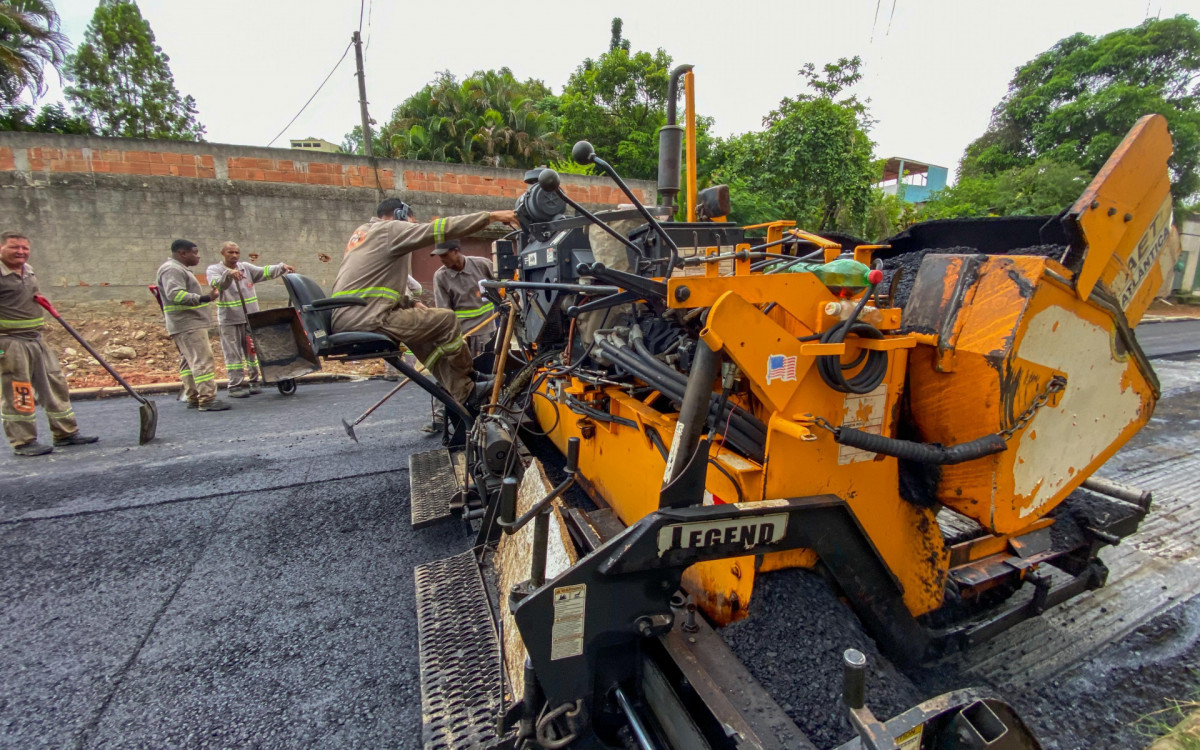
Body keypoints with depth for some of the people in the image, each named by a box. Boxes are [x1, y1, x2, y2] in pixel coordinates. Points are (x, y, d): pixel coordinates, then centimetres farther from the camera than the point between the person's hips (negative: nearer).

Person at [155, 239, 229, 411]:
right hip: (188, 324, -11)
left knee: (188, 361, 11)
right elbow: (175, 294, -25)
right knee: (202, 360, -14)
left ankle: (193, 398, 15)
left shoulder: (179, 269, 22)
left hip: (190, 323, 11)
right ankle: (207, 400, -16)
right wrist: (204, 298, -33)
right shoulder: (172, 270, -12)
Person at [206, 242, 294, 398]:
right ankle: (236, 385, 3)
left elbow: (265, 272, -3)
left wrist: (282, 267, -19)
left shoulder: (246, 267, 9)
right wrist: (228, 274, -39)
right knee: (233, 354, -1)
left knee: (253, 351, 10)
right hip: (229, 320, -3)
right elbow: (217, 284, -21)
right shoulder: (214, 269, -1)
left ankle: (253, 382, 20)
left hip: (251, 318, 4)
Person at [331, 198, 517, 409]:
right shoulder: (391, 229, -1)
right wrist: (491, 216, -10)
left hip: (344, 319, 10)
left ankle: (463, 394, 17)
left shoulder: (362, 232, 26)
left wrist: (410, 304, 13)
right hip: (368, 317, -10)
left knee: (426, 327, 19)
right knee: (446, 320, -3)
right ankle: (469, 380, 16)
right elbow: (442, 228, -11)